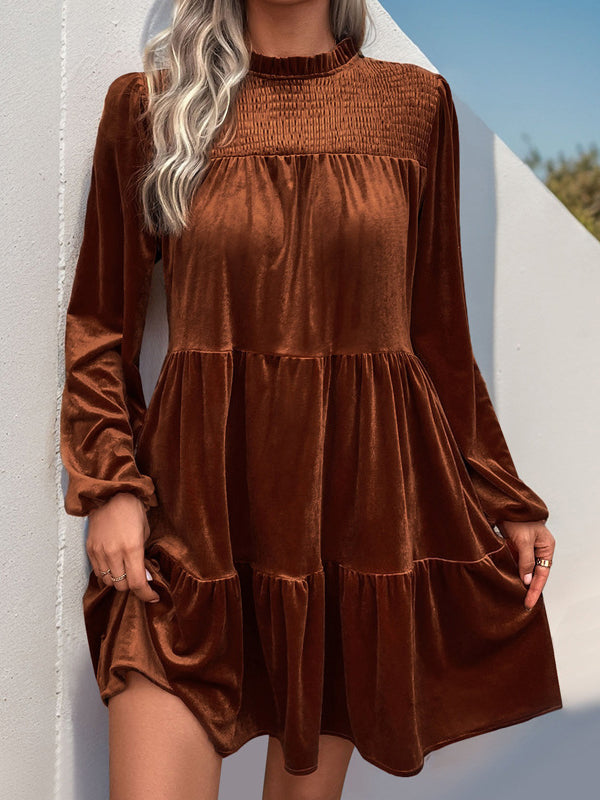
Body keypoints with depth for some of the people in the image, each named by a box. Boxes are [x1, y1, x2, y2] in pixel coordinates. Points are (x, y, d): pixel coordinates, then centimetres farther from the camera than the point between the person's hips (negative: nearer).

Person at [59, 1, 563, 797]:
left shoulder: (416, 102, 7)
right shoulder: (145, 104, 4)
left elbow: (438, 330, 11)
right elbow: (100, 323, 7)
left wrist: (506, 499, 10)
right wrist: (110, 485, -6)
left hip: (362, 490, 2)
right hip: (196, 499, -1)